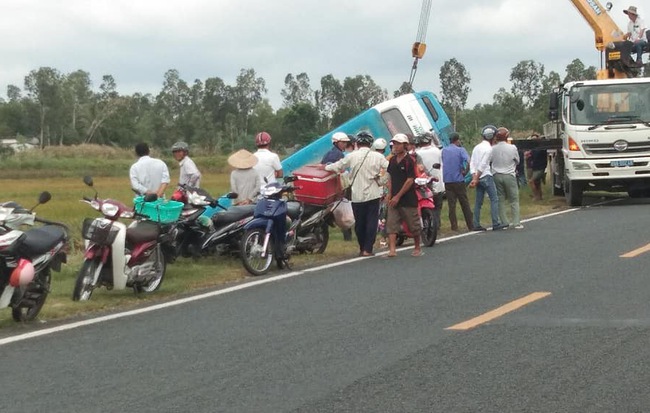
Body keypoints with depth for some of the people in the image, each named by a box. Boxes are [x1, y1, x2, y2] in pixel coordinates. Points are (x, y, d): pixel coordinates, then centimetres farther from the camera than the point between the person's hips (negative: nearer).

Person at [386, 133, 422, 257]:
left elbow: (410, 180, -15)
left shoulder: (409, 160, -11)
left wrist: (398, 196, -15)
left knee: (414, 225, 5)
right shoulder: (392, 160, 10)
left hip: (408, 199, -6)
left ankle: (417, 248, 21)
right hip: (394, 198, 6)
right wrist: (389, 194, 6)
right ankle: (392, 249, -11)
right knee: (391, 224, -6)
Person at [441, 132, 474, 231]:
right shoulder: (460, 150, -6)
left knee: (451, 205, 5)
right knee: (464, 204, 6)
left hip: (447, 181, 3)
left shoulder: (443, 150, 7)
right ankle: (470, 225, 9)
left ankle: (454, 226, 0)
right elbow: (469, 161, -20)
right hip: (459, 180, -3)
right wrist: (465, 172, -7)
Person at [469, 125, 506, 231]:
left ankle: (476, 225, 6)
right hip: (486, 177, -8)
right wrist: (476, 179, -16)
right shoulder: (489, 148, -10)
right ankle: (495, 224, -8)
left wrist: (474, 177, 0)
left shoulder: (477, 147, 14)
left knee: (478, 201, 8)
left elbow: (472, 163, 7)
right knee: (494, 200, -4)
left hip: (478, 178, 8)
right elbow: (482, 165, -16)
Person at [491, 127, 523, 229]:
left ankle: (504, 223, 7)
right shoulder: (512, 148, -8)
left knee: (500, 200, 8)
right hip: (509, 176, -2)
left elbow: (491, 160, 2)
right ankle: (516, 223, 0)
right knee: (514, 200, 5)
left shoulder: (493, 149, -5)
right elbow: (517, 161, 5)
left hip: (497, 176, 2)